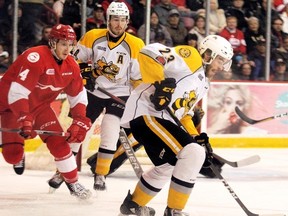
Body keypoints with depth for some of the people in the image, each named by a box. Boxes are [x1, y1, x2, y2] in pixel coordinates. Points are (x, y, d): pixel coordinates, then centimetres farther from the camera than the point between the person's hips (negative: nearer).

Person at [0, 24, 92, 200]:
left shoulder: (71, 66, -6)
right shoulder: (35, 58, -31)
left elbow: (78, 96, 7)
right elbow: (17, 92, -35)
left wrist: (80, 122, -3)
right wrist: (24, 120, -42)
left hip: (40, 106, 6)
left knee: (59, 143, -9)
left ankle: (73, 183, 6)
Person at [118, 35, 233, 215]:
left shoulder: (203, 83, 22)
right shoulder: (191, 57, -8)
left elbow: (184, 111, 27)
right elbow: (149, 53, -20)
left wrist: (195, 136, 14)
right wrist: (159, 82, -28)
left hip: (163, 119, 11)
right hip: (146, 113, -11)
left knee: (167, 166, 29)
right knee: (193, 153, -20)